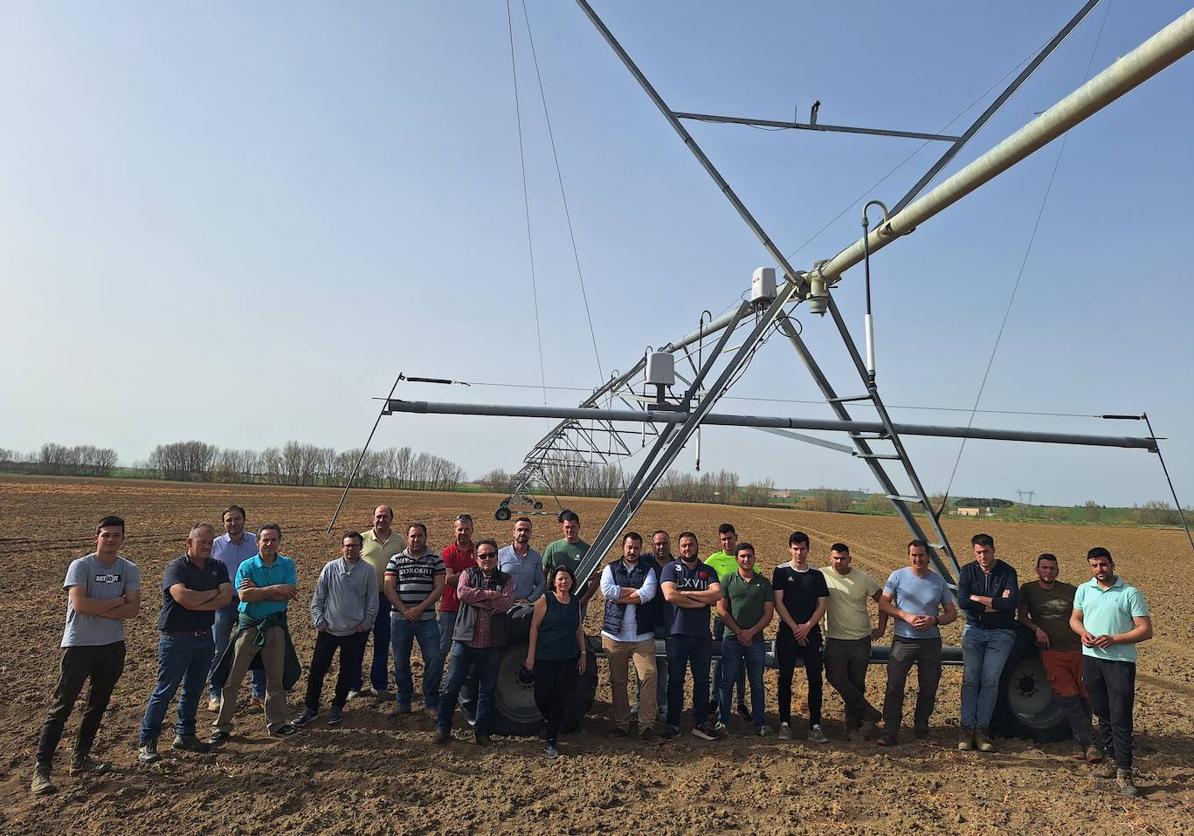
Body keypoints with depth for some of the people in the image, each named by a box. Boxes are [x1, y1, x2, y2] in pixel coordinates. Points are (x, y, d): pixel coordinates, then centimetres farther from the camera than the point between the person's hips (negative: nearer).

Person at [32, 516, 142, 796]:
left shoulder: (130, 570, 0)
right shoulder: (80, 566, -11)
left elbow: (133, 609, -9)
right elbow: (80, 604, -23)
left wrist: (96, 609, -17)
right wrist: (116, 602, -14)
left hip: (113, 646, 5)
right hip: (79, 646, -5)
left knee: (97, 705, 15)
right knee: (61, 707, -2)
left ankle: (81, 759, 29)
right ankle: (41, 768, 7)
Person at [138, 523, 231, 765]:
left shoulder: (218, 567, 4)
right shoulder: (175, 567, -11)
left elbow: (226, 598, -9)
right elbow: (183, 597, -28)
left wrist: (196, 604, -18)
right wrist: (211, 594, -14)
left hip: (205, 637, 5)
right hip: (176, 638, -5)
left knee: (194, 690, 15)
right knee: (165, 691, 1)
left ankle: (185, 735, 28)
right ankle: (146, 742, 12)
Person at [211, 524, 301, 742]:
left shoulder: (287, 565, -1)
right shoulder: (247, 566, -6)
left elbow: (288, 596, -14)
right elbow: (244, 595, -21)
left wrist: (257, 591, -17)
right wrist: (274, 589, -23)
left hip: (275, 626, 1)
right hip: (249, 625, -1)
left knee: (276, 679, 10)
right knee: (231, 678, 3)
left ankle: (276, 723, 24)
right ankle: (222, 726, 17)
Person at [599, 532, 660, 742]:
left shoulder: (648, 571, 7)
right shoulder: (610, 569, 8)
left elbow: (648, 594, -12)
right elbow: (607, 590, -11)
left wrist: (619, 596, -10)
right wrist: (635, 591, -8)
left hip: (642, 636, -1)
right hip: (614, 635, 1)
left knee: (649, 676, -11)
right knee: (617, 681, 7)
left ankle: (647, 725, -4)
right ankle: (621, 724, 18)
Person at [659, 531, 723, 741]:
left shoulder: (708, 571, 9)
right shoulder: (671, 568, 1)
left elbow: (717, 594, -8)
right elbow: (670, 595, -15)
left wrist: (686, 593, -13)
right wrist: (702, 601, -10)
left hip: (702, 634, 3)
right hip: (677, 633, -3)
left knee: (702, 680, 9)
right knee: (675, 680, 5)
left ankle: (701, 723, 19)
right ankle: (673, 723, 15)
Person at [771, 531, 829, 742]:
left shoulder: (817, 575, 9)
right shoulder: (781, 572, 2)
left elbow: (822, 605, 5)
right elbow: (778, 602, -4)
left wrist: (807, 627, -9)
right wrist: (795, 628, -10)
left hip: (811, 633, 2)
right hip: (787, 633, -2)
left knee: (815, 679, 0)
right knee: (785, 678, 1)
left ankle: (815, 726, 7)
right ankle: (785, 723, 10)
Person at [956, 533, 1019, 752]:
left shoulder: (1007, 572, -7)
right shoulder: (968, 571, -1)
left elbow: (1013, 603, -22)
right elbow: (962, 602, -13)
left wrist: (978, 599, -16)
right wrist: (995, 604, -16)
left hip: (1001, 633, -1)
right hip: (974, 630, 2)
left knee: (990, 681, -3)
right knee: (970, 679, -2)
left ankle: (982, 728, 4)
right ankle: (966, 727, 1)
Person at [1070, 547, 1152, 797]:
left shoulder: (1130, 593, -6)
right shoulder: (1083, 590, 8)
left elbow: (1146, 631, -7)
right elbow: (1074, 618, 17)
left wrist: (1113, 639, -17)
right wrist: (1083, 632, -4)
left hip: (1120, 661, -5)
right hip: (1091, 658, 5)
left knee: (1120, 717, -5)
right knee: (1102, 713, 13)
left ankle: (1124, 771, 0)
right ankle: (1112, 759, 25)